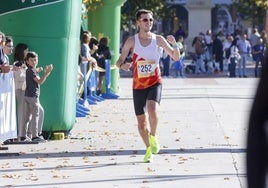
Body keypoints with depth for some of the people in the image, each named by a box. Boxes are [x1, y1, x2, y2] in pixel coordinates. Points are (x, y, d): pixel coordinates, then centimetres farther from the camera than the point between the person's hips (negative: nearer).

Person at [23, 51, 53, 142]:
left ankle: (24, 135, 13)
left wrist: (46, 73, 14)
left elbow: (39, 81, 21)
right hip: (33, 96, -10)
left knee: (27, 116, 12)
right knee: (35, 116, -5)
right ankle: (35, 136, -6)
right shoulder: (31, 71, -14)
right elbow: (39, 81, -18)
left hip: (27, 96, 10)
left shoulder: (29, 70, 16)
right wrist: (47, 73, -18)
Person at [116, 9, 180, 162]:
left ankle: (153, 136, -1)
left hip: (155, 82, -1)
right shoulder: (131, 41, -3)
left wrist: (174, 45, -18)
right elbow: (119, 61, 0)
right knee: (141, 120, 4)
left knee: (152, 110, -28)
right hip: (138, 85, 1)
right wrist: (123, 65, -24)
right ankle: (149, 148, 26)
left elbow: (176, 57, 2)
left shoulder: (158, 39, -2)